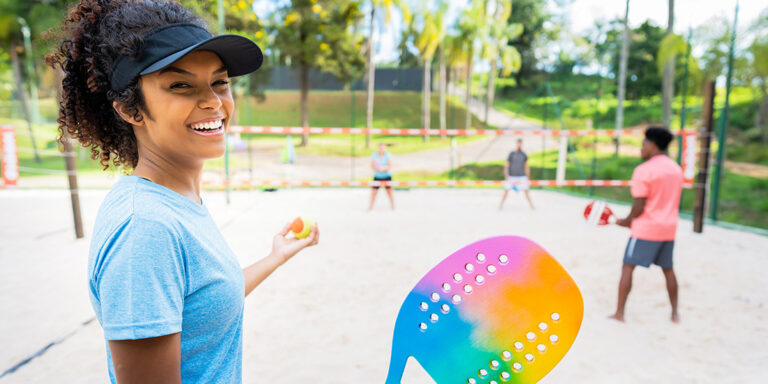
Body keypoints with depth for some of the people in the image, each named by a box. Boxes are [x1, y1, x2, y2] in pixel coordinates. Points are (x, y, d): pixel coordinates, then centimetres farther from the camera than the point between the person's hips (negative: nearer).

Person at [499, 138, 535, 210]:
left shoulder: (524, 155, 4)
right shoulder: (511, 154, -2)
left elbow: (527, 167, 12)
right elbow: (506, 165, -2)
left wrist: (528, 178, 11)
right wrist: (506, 176, -13)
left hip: (521, 176, 2)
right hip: (511, 176, -1)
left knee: (526, 192, -3)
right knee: (506, 191, -3)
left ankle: (531, 205, 7)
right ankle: (501, 205, 11)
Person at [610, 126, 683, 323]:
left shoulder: (643, 170, -14)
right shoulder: (676, 169, 10)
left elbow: (639, 206, -16)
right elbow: (673, 201, 15)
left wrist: (626, 221, 1)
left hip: (646, 228, -7)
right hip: (669, 227, 7)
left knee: (627, 267, 0)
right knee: (668, 269, 18)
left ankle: (619, 313, 2)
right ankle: (675, 313, 27)